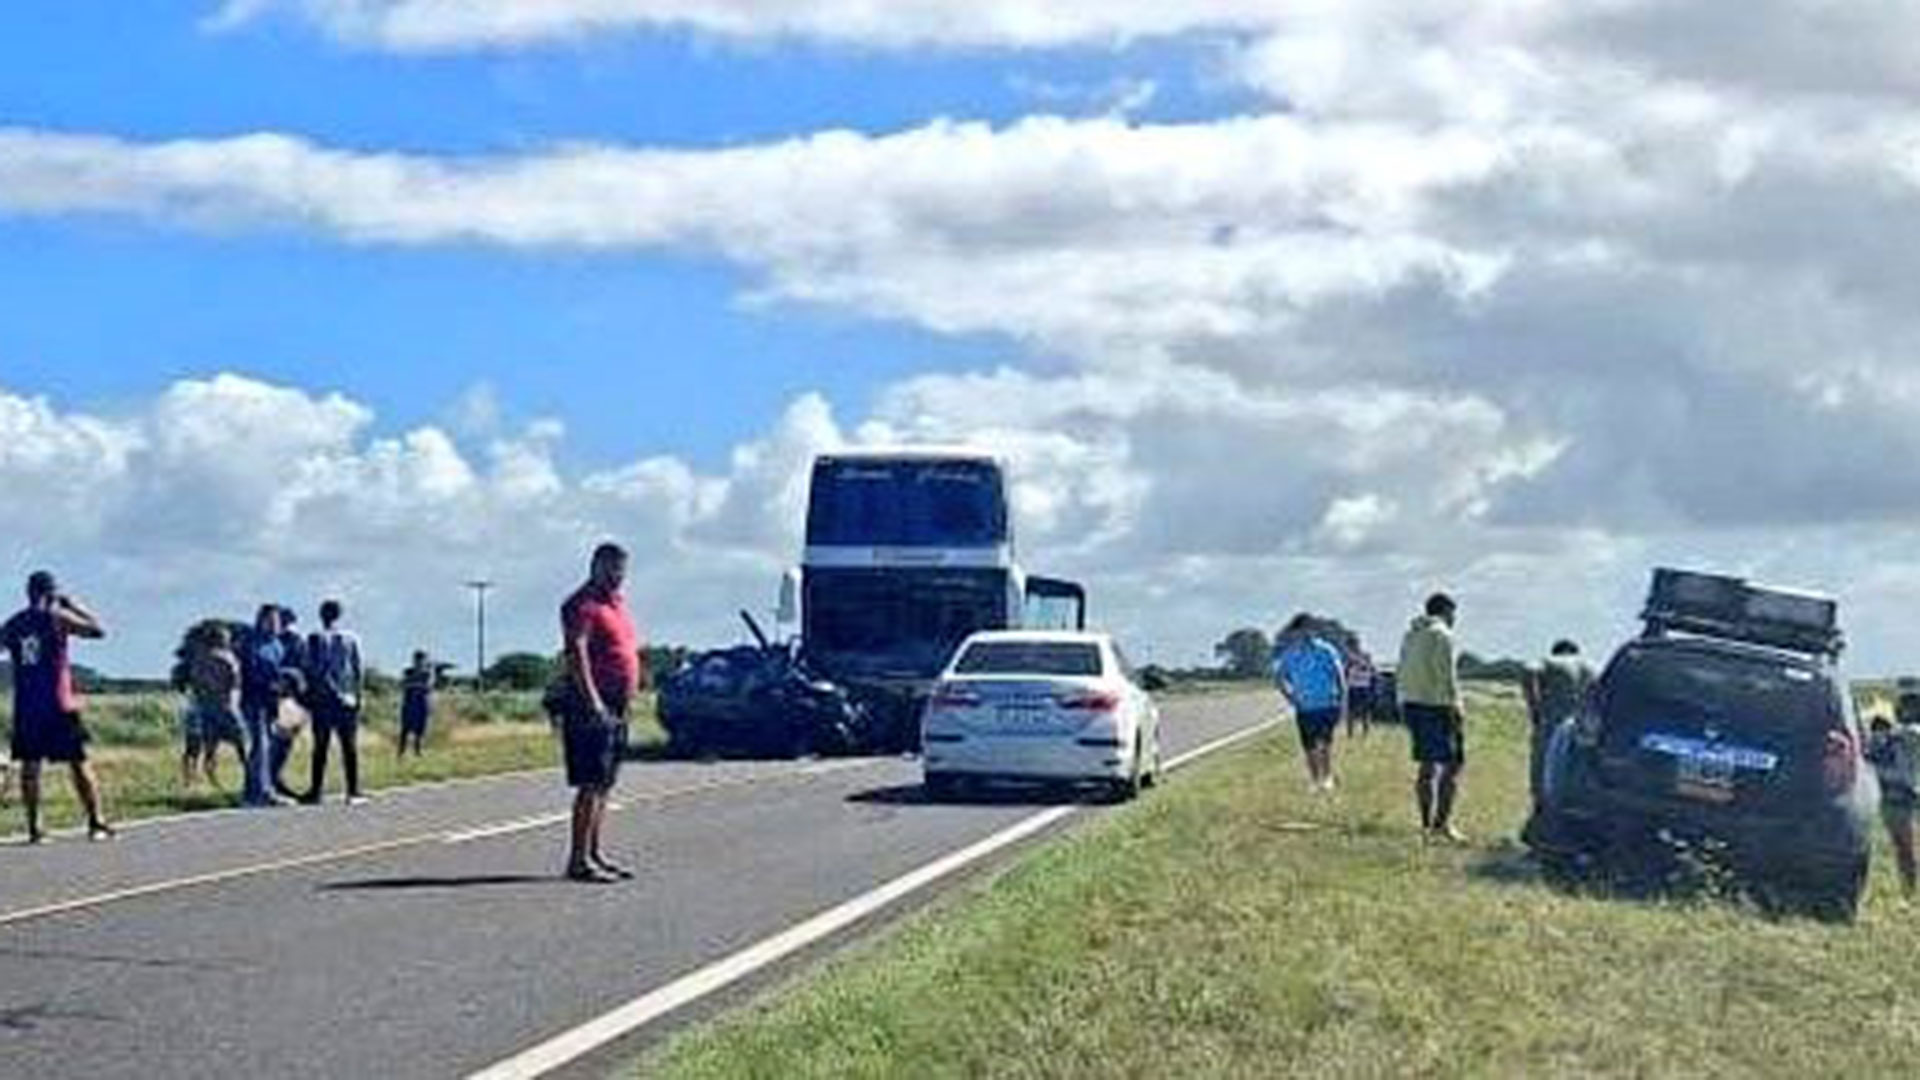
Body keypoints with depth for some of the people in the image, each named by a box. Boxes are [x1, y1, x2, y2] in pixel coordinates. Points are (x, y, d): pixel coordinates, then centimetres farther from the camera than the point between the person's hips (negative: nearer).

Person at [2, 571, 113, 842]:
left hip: (25, 706, 3)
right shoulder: (57, 618, -5)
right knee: (79, 763, 4)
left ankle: (34, 826, 0)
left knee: (30, 765, 5)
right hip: (58, 706, -3)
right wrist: (74, 605, 8)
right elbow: (98, 630, -1)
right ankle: (96, 822, 5)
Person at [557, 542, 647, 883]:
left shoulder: (616, 602, 20)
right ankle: (579, 860, -12)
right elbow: (576, 652, -20)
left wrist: (629, 695, 21)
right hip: (592, 706, -10)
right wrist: (592, 700, -28)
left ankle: (595, 854, 17)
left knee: (604, 785, 12)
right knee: (591, 785, -12)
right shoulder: (583, 605, -10)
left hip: (617, 707, 10)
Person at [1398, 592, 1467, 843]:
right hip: (1436, 706, -9)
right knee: (1452, 765, -7)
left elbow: (1403, 674, 16)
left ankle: (1426, 824, 13)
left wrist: (1404, 708, 18)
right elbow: (1446, 677, -15)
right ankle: (1441, 822, -15)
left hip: (1411, 703, 9)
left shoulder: (1410, 635, 16)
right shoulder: (1442, 635, -10)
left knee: (1427, 766, 13)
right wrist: (1456, 709, -14)